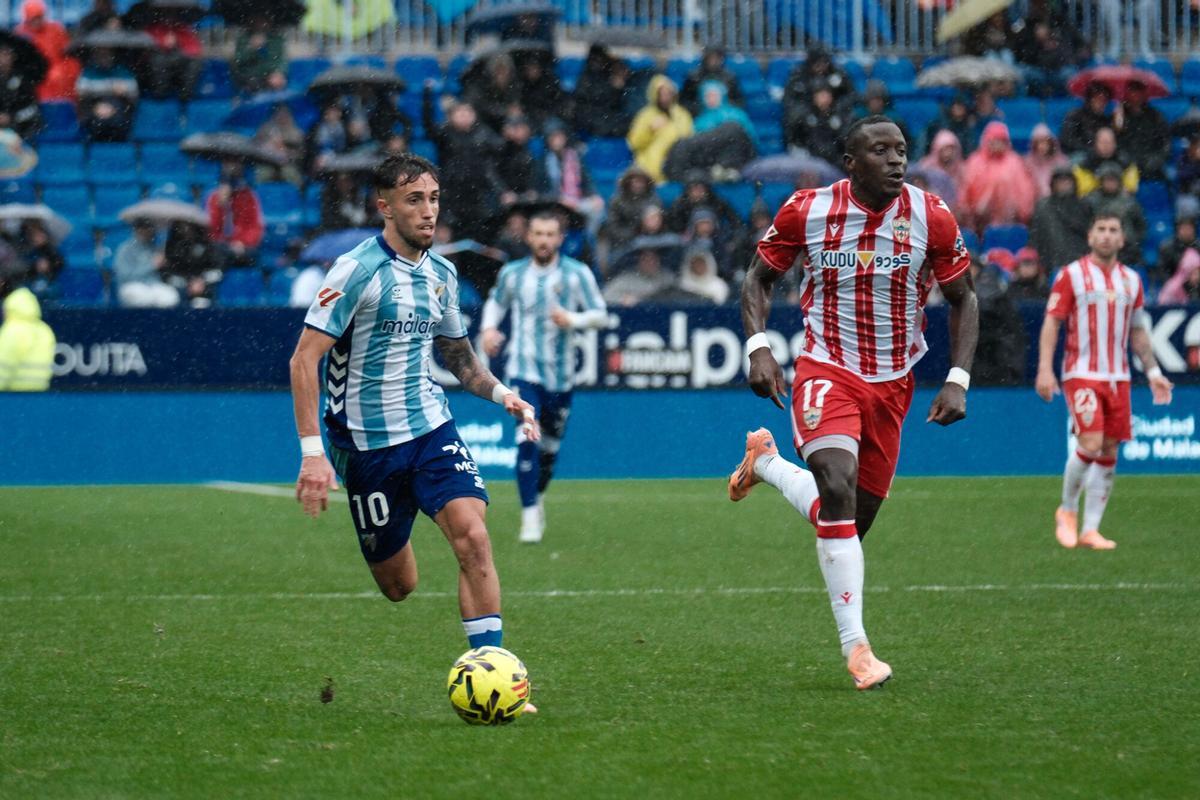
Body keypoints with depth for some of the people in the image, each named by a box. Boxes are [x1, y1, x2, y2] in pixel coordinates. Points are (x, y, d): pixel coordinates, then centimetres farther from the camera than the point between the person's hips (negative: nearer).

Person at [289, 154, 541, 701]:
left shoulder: (442, 275, 9)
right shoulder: (357, 270, -12)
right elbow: (304, 359, -14)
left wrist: (499, 393, 4)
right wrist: (312, 451, -22)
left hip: (431, 429, 4)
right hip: (367, 444, -4)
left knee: (473, 536, -19)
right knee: (397, 586, 1)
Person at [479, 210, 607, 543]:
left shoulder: (577, 274, -2)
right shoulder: (512, 273, 3)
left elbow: (600, 314, -1)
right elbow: (496, 301, 22)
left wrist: (572, 320, -19)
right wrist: (488, 328, 3)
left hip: (560, 373, 1)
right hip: (523, 369, -1)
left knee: (550, 444, 12)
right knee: (528, 439, -18)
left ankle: (538, 496, 40)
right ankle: (530, 516, -18)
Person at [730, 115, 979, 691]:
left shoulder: (931, 217, -7)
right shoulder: (806, 211, -9)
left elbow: (962, 300, 5)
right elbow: (760, 278, 5)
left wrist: (958, 380, -6)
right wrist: (758, 347, -11)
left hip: (892, 382, 3)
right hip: (826, 369, -3)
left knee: (857, 517, 8)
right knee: (838, 489, -25)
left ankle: (768, 463, 38)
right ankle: (855, 645, -20)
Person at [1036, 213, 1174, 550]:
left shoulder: (1131, 280, 12)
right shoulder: (1071, 275, -2)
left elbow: (1138, 330, 20)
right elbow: (1051, 322, -4)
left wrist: (1153, 372, 15)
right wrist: (1044, 369, -12)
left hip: (1118, 377, 5)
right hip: (1081, 374, -5)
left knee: (1109, 453, 2)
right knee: (1090, 444, -18)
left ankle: (1090, 529, 7)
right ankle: (1067, 510, 5)